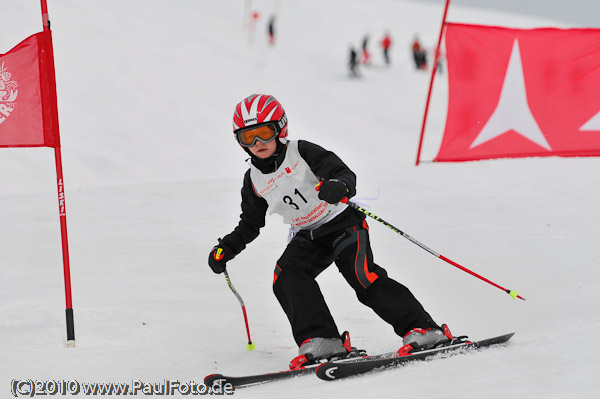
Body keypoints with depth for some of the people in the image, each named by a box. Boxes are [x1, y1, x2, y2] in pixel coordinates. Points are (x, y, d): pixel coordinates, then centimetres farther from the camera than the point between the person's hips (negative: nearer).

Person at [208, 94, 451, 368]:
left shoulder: (302, 152, -13)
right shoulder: (254, 181, 3)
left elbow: (346, 174, -21)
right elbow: (250, 224, 17)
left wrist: (339, 186, -46)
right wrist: (225, 249, 3)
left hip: (342, 222, -5)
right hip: (308, 237, 5)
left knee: (363, 277, -22)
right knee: (286, 274, -22)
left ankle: (421, 328, -17)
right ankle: (321, 340, -24)